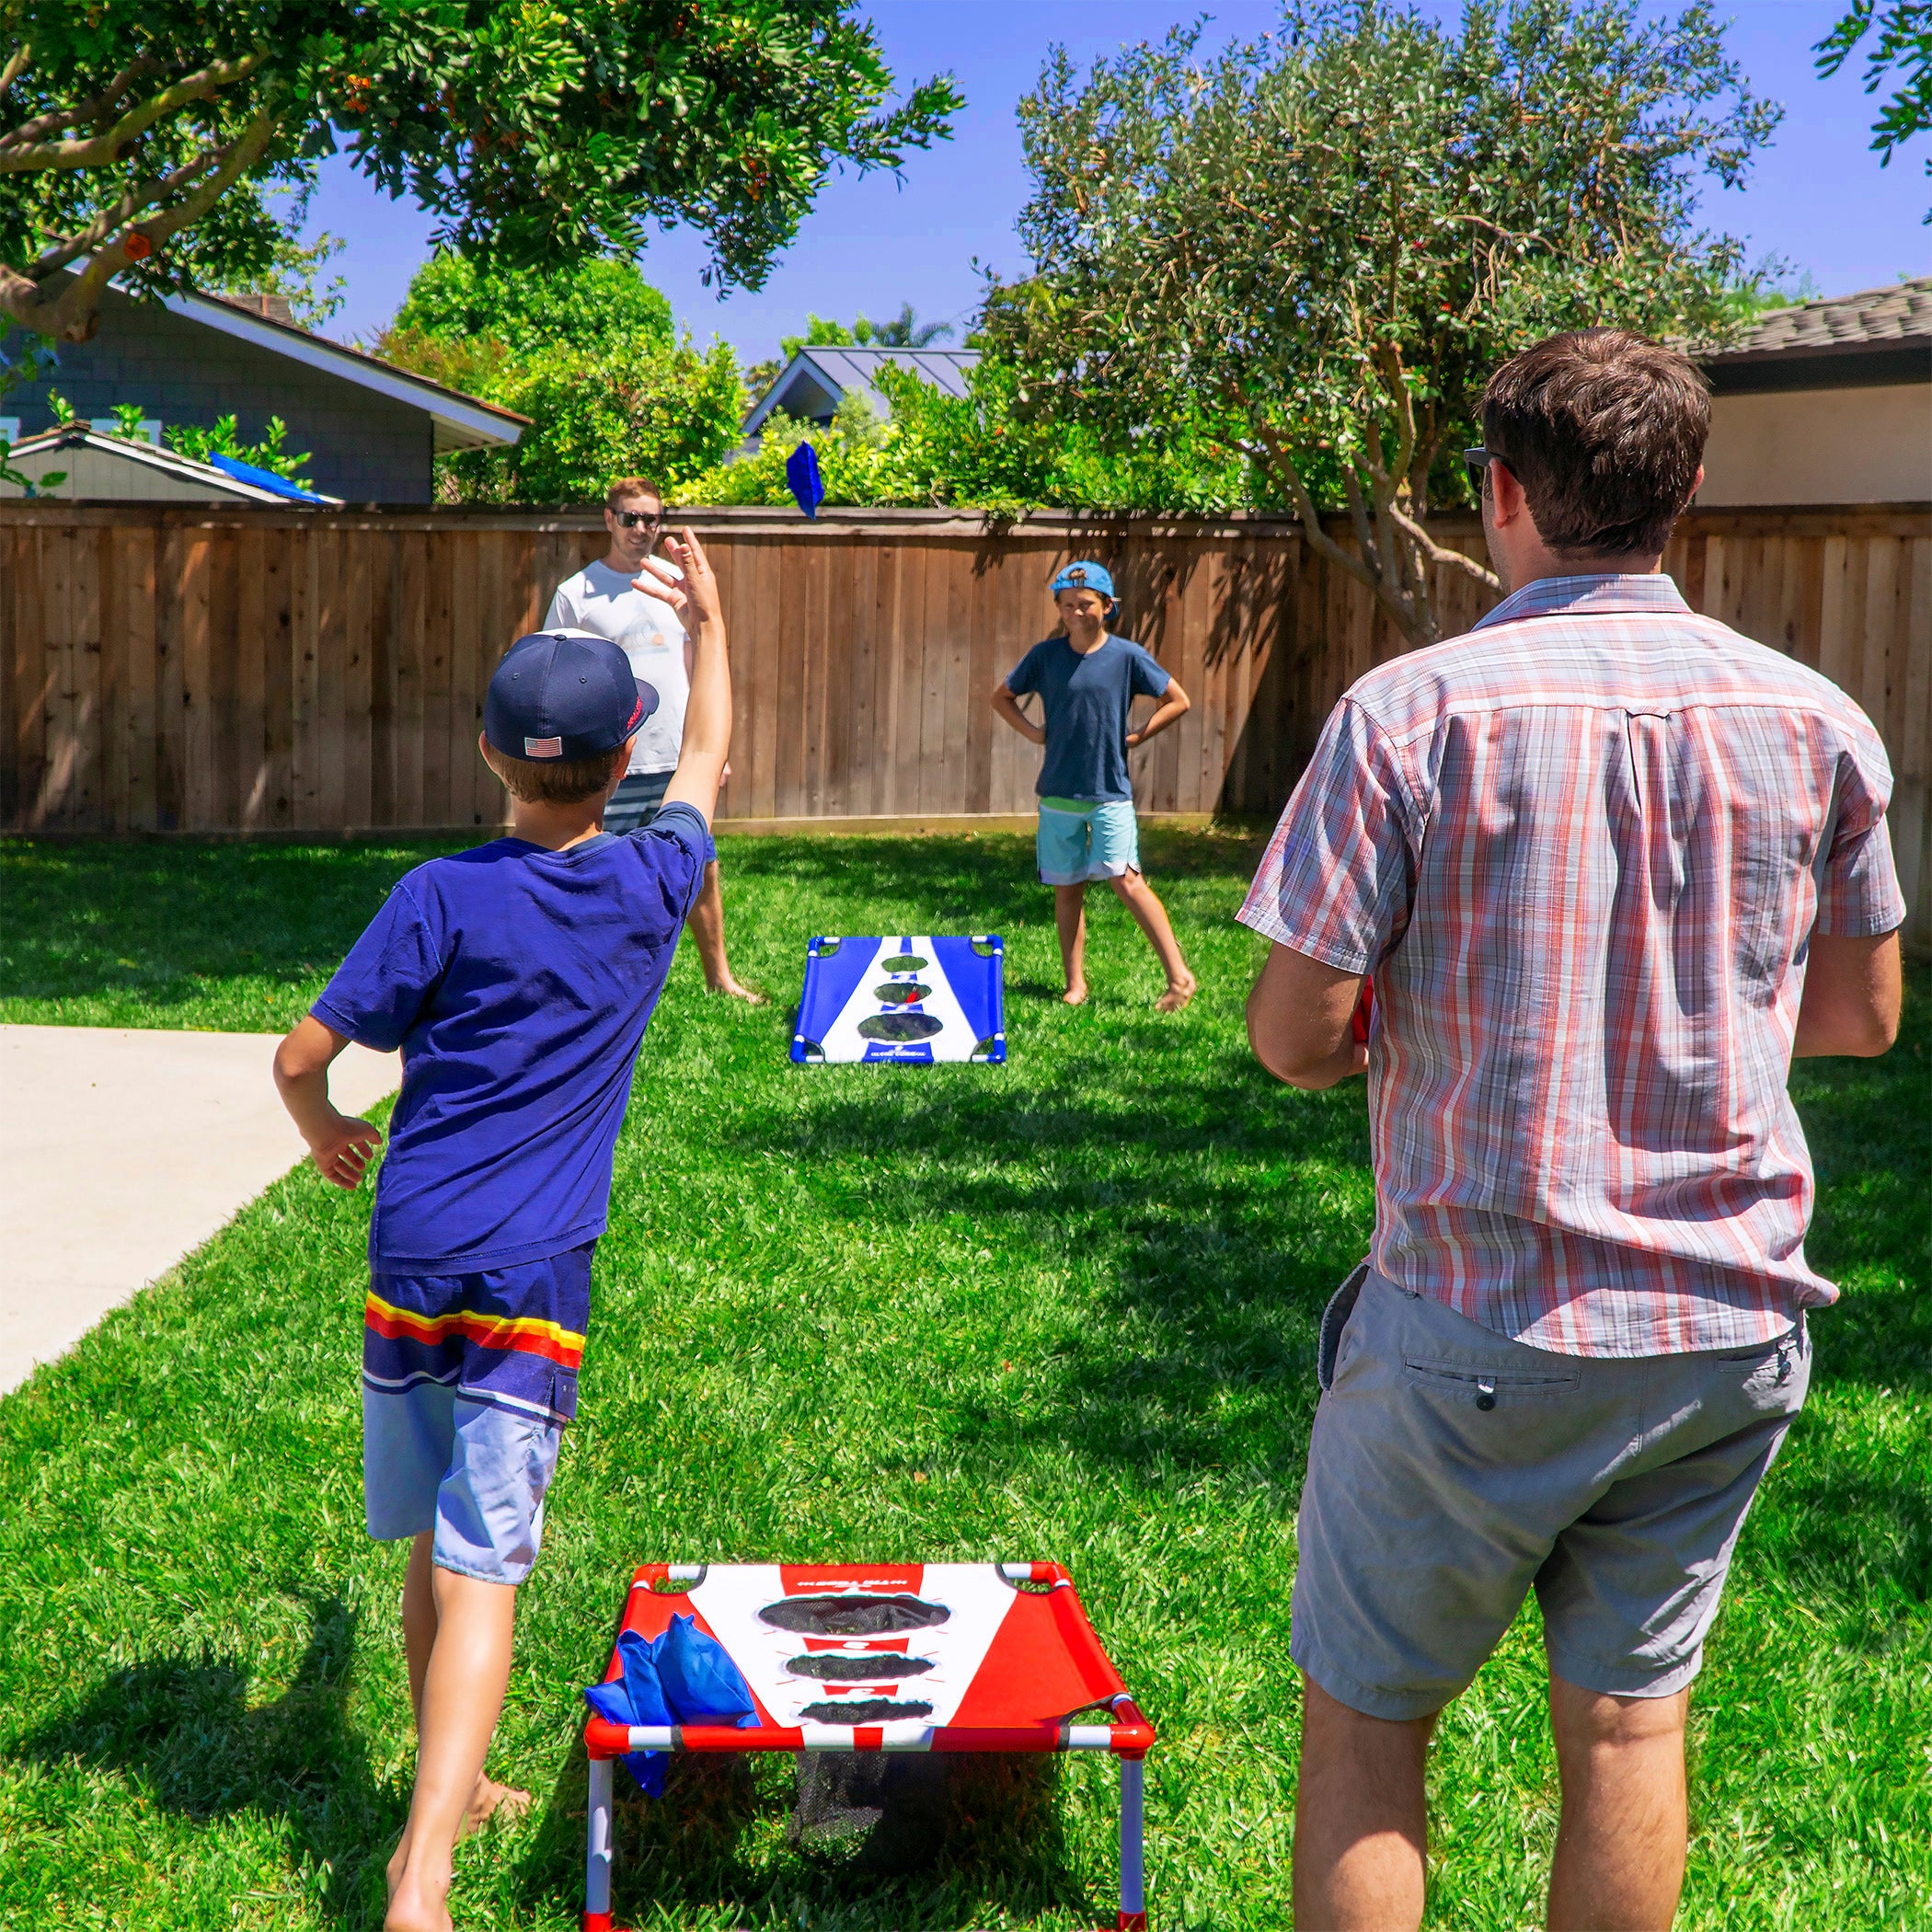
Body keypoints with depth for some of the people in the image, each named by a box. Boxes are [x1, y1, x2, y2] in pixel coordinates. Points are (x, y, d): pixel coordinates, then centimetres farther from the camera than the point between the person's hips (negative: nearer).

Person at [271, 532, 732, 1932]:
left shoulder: (442, 899, -3)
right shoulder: (651, 887, 1)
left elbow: (302, 1055, -1)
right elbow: (709, 757, 22)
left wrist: (327, 1131, 22)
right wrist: (707, 618, 36)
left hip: (411, 1267, 2)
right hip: (534, 1283, -2)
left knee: (435, 1550, 18)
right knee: (478, 1571, -6)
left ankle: (454, 1787, 35)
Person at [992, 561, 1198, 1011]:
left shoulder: (1127, 655, -3)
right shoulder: (1045, 655, 4)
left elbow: (1178, 701, 5)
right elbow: (1001, 696, 18)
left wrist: (1134, 738, -2)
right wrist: (1033, 733, 4)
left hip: (1110, 791, -3)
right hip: (1058, 792, 3)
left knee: (1124, 877, -16)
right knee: (1067, 889, 7)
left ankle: (1178, 974, -14)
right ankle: (1075, 984, 16)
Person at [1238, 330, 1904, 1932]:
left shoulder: (1414, 711, -13)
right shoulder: (1815, 720, -1)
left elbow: (1292, 1036, -13)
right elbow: (1864, 1016, 9)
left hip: (1482, 1335, -4)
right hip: (1730, 1332, 4)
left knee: (1365, 1717, 13)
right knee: (1630, 1715, 16)